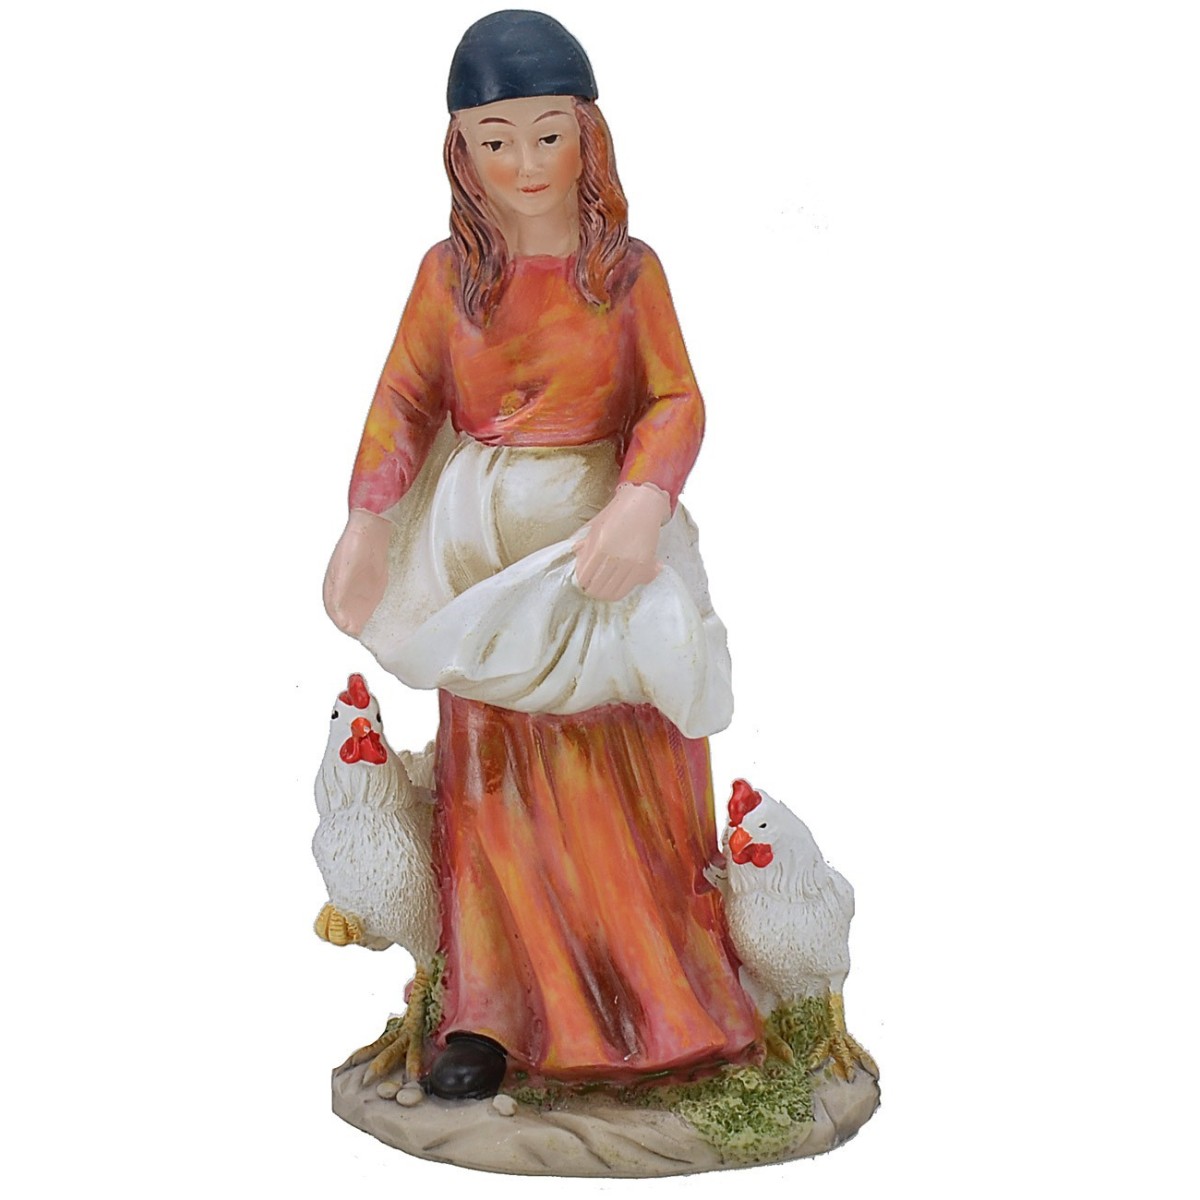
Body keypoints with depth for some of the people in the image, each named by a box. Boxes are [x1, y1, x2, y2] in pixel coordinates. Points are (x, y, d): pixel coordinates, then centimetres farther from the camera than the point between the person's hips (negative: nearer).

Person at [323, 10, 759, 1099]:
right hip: (481, 554, 1)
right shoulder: (450, 273, 3)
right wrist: (366, 524, -7)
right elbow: (404, 401, 4)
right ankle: (496, 1013, 17)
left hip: (602, 541, -1)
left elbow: (678, 401, -6)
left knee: (629, 783, 7)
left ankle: (665, 995, 23)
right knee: (496, 785, 6)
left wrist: (641, 505, -23)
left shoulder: (628, 271, -1)